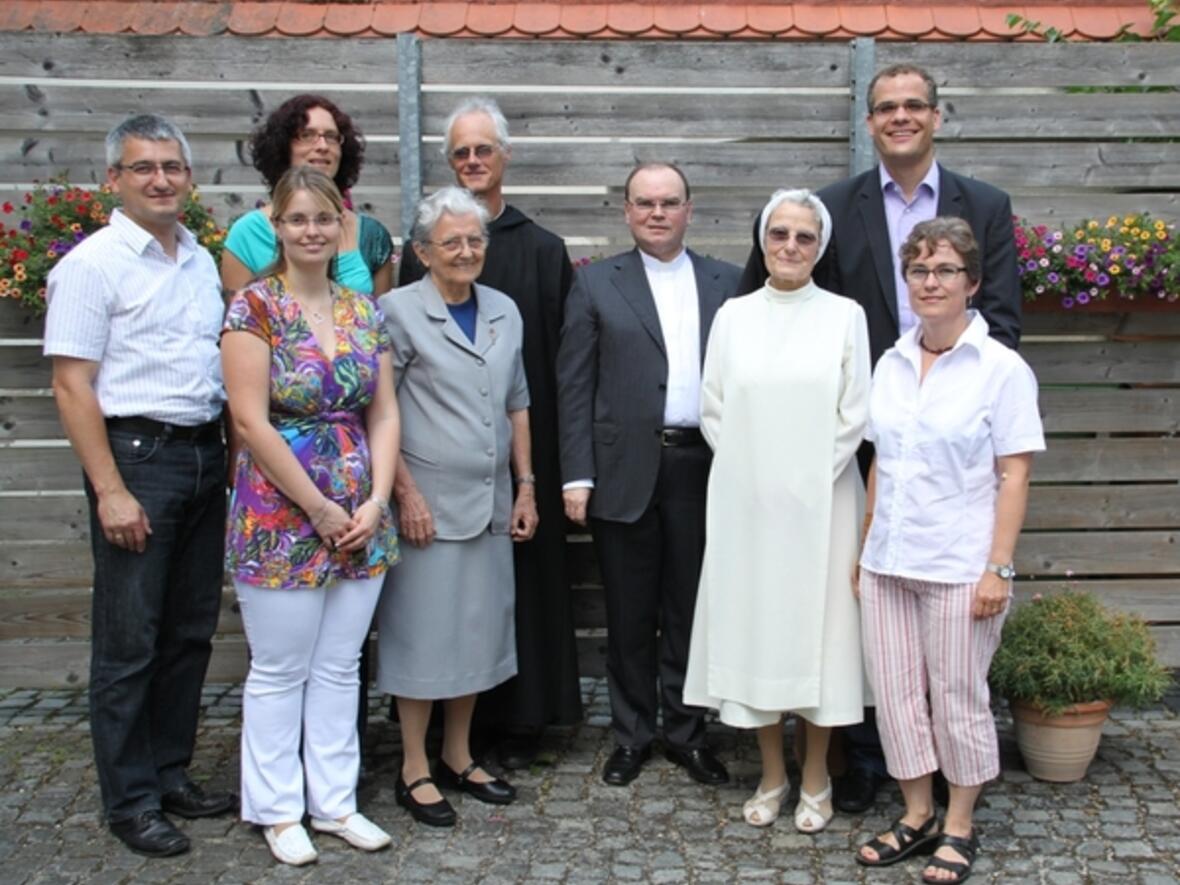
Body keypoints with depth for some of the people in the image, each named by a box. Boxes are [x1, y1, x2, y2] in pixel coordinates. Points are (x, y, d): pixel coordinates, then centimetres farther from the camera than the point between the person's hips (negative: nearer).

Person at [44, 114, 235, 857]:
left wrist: (231, 450, 10)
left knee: (192, 630, 13)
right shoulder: (93, 263, -7)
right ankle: (131, 801, 15)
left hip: (207, 454, 7)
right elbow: (72, 384, -11)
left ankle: (170, 772, 27)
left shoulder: (203, 260, 12)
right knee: (129, 641, 2)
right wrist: (110, 490, -16)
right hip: (137, 454, -6)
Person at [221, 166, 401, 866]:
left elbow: (384, 413, 6)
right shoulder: (254, 307, -8)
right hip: (280, 516, -4)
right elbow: (251, 422, -14)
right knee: (279, 671, 8)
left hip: (361, 519, 5)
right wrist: (319, 507, -13)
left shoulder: (365, 312, 7)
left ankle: (335, 801, 27)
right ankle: (278, 810, 24)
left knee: (340, 668, 13)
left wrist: (376, 501, -6)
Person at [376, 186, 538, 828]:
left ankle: (458, 757, 27)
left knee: (478, 627, 12)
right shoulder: (399, 310, -6)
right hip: (428, 502, -5)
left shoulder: (504, 310, 10)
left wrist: (525, 487, 11)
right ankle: (414, 770, 17)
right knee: (423, 630, 2)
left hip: (490, 502, 6)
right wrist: (406, 493, -13)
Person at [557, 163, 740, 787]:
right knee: (629, 614, 9)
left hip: (702, 468, 1)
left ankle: (687, 734, 25)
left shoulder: (726, 283, 9)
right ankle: (631, 736, 24)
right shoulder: (595, 283, 5)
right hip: (624, 471, -1)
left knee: (690, 611, 10)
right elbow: (573, 385, 1)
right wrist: (577, 476, -6)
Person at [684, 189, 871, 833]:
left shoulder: (845, 315, 1)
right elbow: (713, 411, 6)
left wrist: (810, 478, -6)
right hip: (745, 501, 2)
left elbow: (854, 415, -1)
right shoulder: (732, 316, 6)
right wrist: (749, 471, -1)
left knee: (817, 621, 3)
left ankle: (815, 779, 20)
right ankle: (772, 774, 22)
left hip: (820, 501, -2)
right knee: (752, 622, 6)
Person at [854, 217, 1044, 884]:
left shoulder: (1002, 369, -7)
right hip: (888, 564, 5)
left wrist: (999, 568, -13)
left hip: (960, 567, -5)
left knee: (958, 697, 7)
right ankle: (918, 816, 29)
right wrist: (869, 546, 11)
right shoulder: (891, 364, 8)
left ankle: (960, 828, 26)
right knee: (895, 692, 11)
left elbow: (1014, 476, -8)